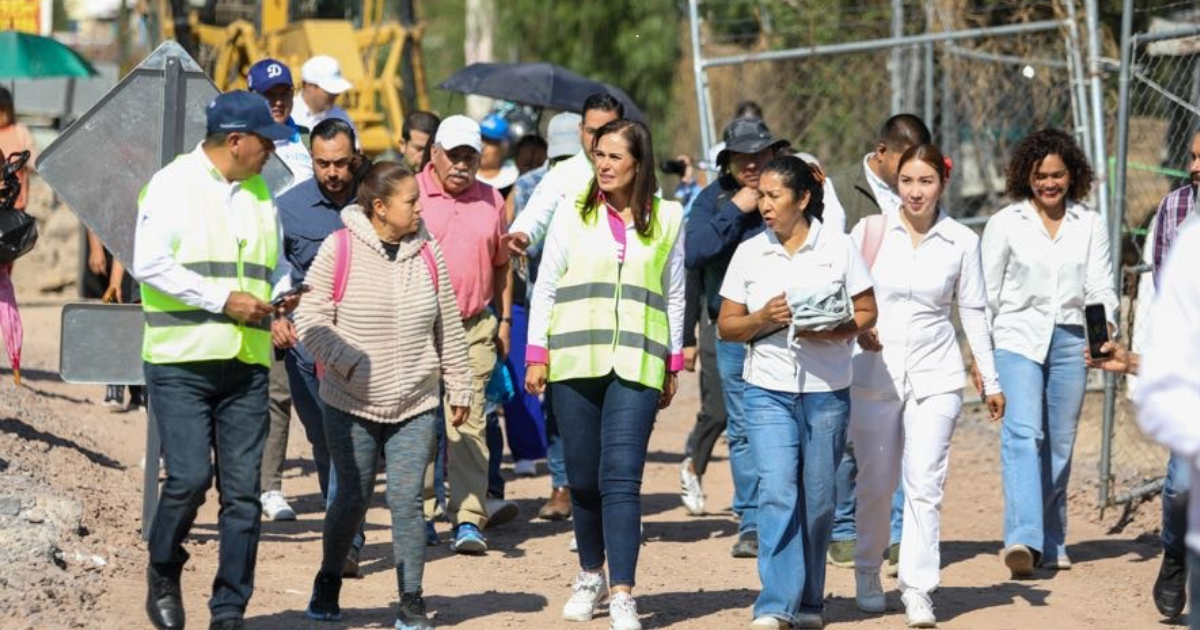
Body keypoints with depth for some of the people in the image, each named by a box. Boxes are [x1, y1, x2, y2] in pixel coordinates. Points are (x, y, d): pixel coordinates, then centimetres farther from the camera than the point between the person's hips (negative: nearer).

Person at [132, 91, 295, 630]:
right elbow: (149, 263, -14)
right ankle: (163, 572, 14)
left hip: (246, 363, 6)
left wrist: (282, 292, 5)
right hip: (181, 361, -6)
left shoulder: (260, 192, 17)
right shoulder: (173, 185, -5)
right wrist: (222, 299, -16)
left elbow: (276, 261, 29)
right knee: (189, 476, -14)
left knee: (243, 489, 0)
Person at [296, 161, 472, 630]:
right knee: (352, 499, 4)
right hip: (351, 403, -2)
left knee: (407, 500, -4)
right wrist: (351, 363, -19)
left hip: (415, 405, 2)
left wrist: (459, 388, 14)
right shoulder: (340, 250, -9)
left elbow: (448, 328, 11)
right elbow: (311, 318, -8)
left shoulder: (427, 253, 3)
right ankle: (328, 584, 27)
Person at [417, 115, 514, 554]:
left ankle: (469, 519, -9)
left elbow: (502, 265, 20)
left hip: (474, 327, 2)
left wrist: (505, 320, 14)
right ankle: (420, 513, 11)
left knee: (469, 423, -6)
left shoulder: (491, 201, 12)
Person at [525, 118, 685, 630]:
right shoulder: (573, 212, 7)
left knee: (622, 477, -12)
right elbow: (545, 285, 8)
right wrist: (537, 355, 3)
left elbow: (674, 296, 14)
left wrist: (672, 366, 12)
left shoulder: (666, 218, 8)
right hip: (574, 360, 1)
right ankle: (590, 574, 25)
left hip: (636, 366, -1)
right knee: (583, 478, 6)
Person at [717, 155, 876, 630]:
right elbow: (726, 326, 8)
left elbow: (866, 313, 4)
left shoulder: (839, 248, 2)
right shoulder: (749, 254, 6)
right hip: (768, 390, 0)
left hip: (827, 391, 0)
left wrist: (833, 332, -15)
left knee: (817, 501, 6)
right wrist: (764, 319, -12)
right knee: (776, 493, -14)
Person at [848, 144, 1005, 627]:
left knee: (925, 483, -8)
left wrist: (990, 380, 10)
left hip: (935, 377, 0)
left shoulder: (962, 241, 2)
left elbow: (974, 311, 9)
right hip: (874, 373, 0)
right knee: (876, 483, 7)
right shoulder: (870, 232, 0)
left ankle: (917, 589, -6)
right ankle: (868, 574, 27)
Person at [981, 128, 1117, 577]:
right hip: (1018, 340, -3)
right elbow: (987, 293, 7)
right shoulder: (1005, 224, 4)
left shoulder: (1090, 226, 9)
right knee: (1023, 434, -20)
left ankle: (1051, 541, 20)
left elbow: (1100, 288, 5)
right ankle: (1023, 539, -32)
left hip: (1069, 342, 3)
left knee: (1059, 444, 7)